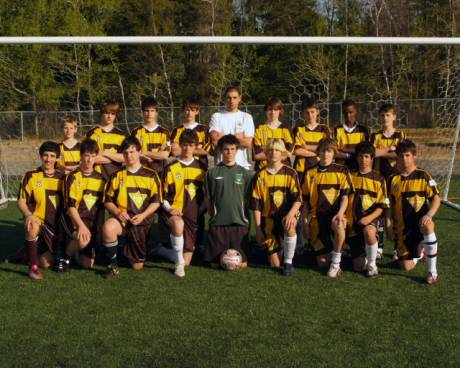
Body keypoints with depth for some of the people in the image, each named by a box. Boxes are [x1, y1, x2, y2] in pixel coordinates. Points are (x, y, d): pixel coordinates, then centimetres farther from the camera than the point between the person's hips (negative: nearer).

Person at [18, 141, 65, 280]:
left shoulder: (62, 178, 5)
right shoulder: (31, 176, -3)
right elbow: (21, 201, -6)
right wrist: (28, 215, -25)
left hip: (55, 226, 3)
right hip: (37, 221, -3)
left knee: (47, 263, -3)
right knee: (34, 226, -39)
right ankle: (33, 266, -24)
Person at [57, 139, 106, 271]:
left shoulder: (100, 178, 9)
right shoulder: (73, 177, -4)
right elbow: (70, 206, -11)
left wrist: (98, 228, 4)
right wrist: (81, 225, -24)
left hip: (92, 222, 4)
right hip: (74, 219, -4)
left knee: (87, 264, -2)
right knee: (83, 240, -36)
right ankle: (66, 256, -5)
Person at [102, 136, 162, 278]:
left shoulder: (151, 175, 2)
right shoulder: (117, 176, 6)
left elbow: (156, 201, 0)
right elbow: (108, 201, 6)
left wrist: (143, 215, -15)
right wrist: (117, 212, -14)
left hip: (142, 221, 0)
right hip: (121, 218, 0)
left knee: (137, 266, 4)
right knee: (108, 228, -38)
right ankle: (113, 265, -18)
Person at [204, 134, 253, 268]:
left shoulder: (244, 173, 6)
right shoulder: (212, 172, 3)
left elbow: (247, 198, 9)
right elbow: (207, 198, 8)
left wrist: (244, 215, 2)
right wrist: (214, 215, 3)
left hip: (239, 222, 1)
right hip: (218, 223, -1)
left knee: (242, 263, -1)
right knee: (216, 263, 0)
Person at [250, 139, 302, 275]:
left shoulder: (290, 173, -3)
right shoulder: (260, 176, -1)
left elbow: (297, 199, -8)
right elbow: (256, 204, 1)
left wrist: (290, 214, -27)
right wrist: (258, 228, -3)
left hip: (287, 214, -1)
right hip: (269, 219, 1)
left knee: (289, 227, -40)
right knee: (275, 264, -1)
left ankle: (288, 262, -19)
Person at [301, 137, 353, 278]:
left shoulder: (341, 171, 1)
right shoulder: (310, 173, 7)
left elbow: (345, 197, -4)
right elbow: (305, 201, 10)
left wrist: (340, 213, -22)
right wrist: (305, 224, 5)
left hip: (335, 214, -2)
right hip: (317, 216, 2)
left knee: (338, 226, -41)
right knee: (321, 262, -2)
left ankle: (336, 262, -20)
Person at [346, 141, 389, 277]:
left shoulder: (378, 179, 4)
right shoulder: (350, 176, 9)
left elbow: (382, 205, -2)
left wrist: (370, 217, -18)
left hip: (370, 218, -2)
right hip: (352, 220, 2)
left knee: (369, 231, -41)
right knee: (358, 266, -2)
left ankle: (372, 264, -16)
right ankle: (364, 255, 35)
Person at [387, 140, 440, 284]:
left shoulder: (423, 176, -3)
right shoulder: (393, 179, 5)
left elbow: (436, 198, -8)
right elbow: (390, 206, 11)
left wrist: (429, 215, -26)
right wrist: (389, 228, 7)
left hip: (420, 221, -3)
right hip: (402, 227, 3)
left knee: (427, 227, -41)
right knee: (406, 266, 2)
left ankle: (432, 271, -26)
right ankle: (420, 251, 39)